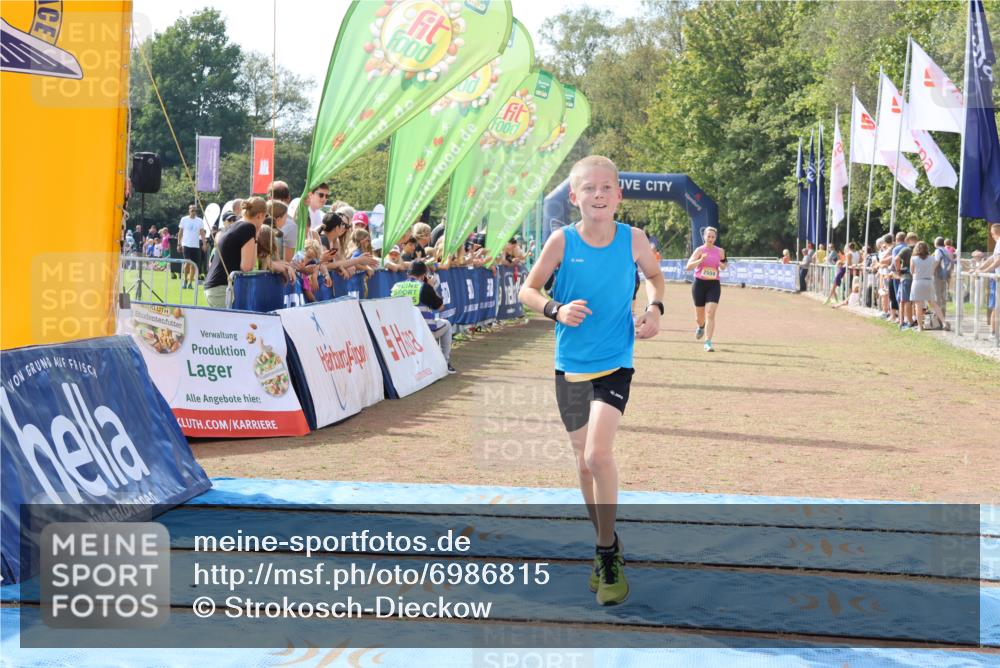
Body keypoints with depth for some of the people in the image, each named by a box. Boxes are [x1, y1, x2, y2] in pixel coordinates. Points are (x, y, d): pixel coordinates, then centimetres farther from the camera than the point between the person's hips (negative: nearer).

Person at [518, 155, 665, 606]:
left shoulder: (633, 239, -5)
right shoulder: (562, 241, -7)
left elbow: (653, 275, 16)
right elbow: (528, 290, 0)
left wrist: (654, 307, -3)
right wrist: (556, 310, -19)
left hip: (614, 363, -2)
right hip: (571, 365, 2)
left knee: (598, 454, -20)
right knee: (584, 462, 11)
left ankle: (609, 560, -4)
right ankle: (606, 548, 32)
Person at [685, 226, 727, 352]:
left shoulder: (720, 251, 4)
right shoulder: (700, 250, -4)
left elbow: (723, 267, 19)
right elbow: (688, 267, -12)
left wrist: (722, 264, -5)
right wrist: (701, 260, -26)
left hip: (714, 285, 0)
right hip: (699, 283, 0)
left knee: (710, 313, -14)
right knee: (699, 316, 11)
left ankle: (708, 342, -14)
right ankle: (701, 326, 48)